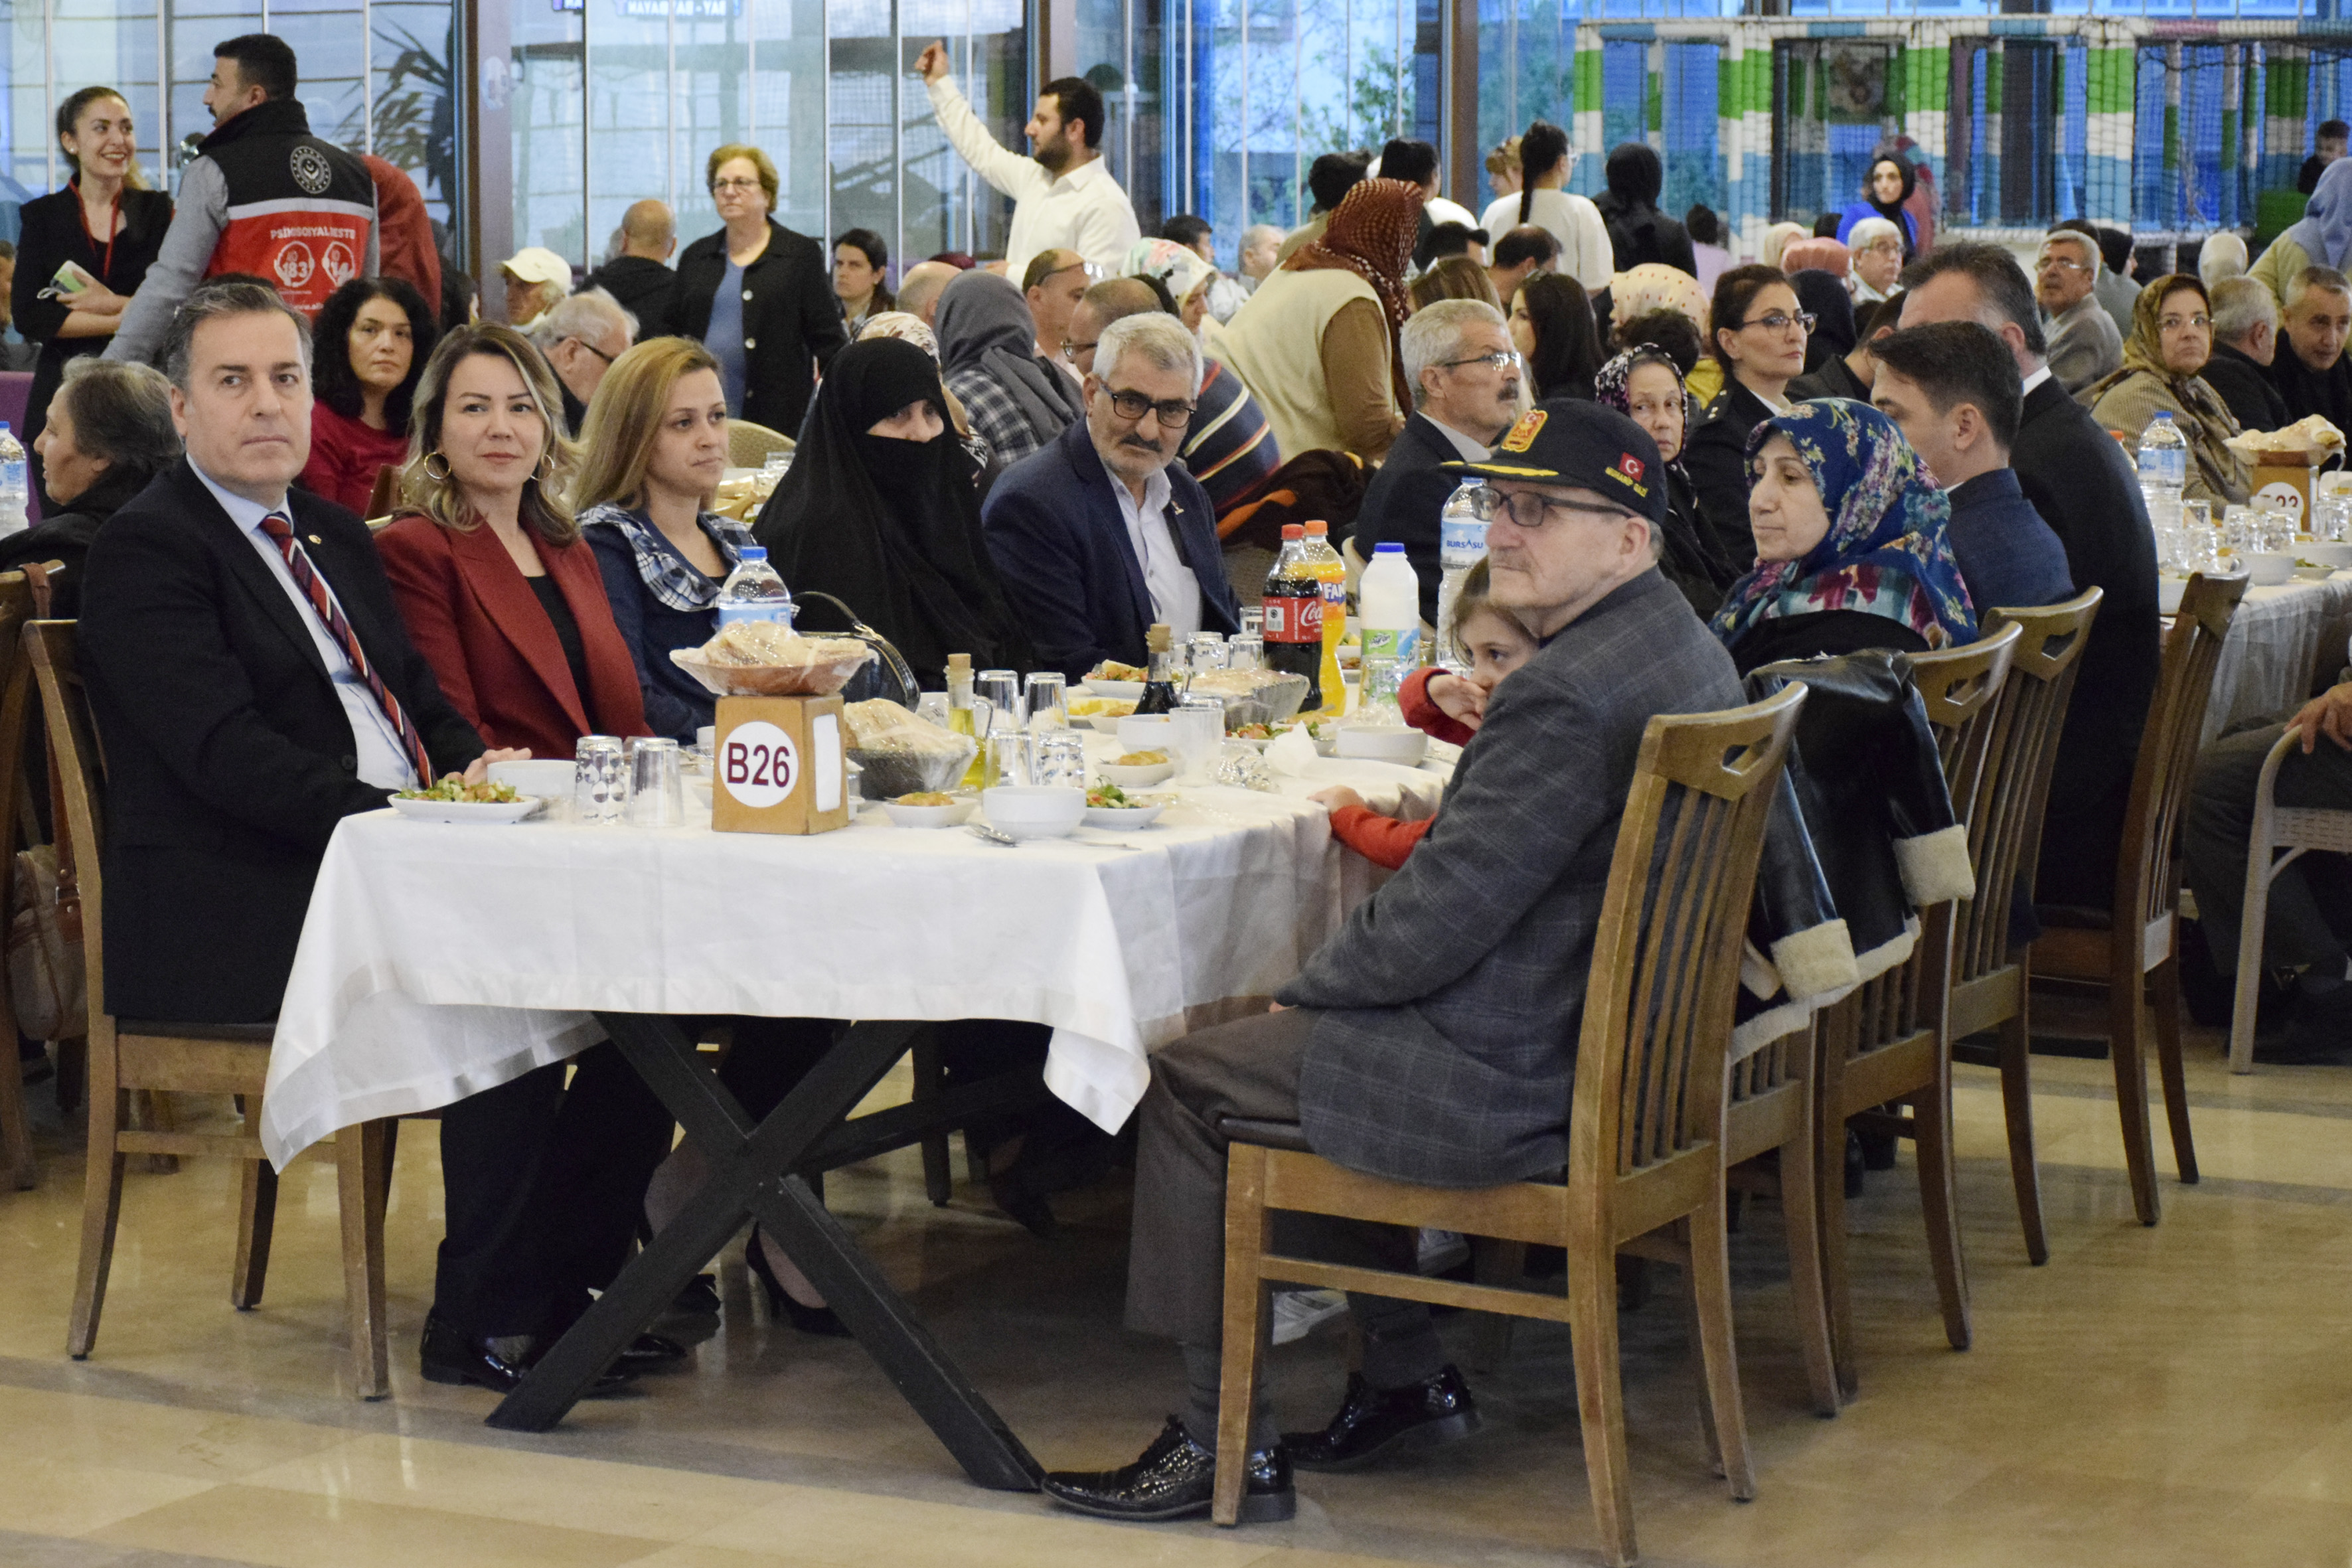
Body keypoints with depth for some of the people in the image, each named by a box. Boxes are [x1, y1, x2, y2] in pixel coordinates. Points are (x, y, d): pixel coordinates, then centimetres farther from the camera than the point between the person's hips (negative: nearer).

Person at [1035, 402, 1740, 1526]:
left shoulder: (1564, 697, -26)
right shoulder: (1684, 646, 7)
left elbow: (1435, 920, -23)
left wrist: (1307, 987, -5)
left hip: (1519, 1081, -10)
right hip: (1617, 1034, 10)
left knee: (1186, 1083, 3)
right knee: (1326, 1032, 28)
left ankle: (1224, 1442, 11)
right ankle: (1409, 1378, 29)